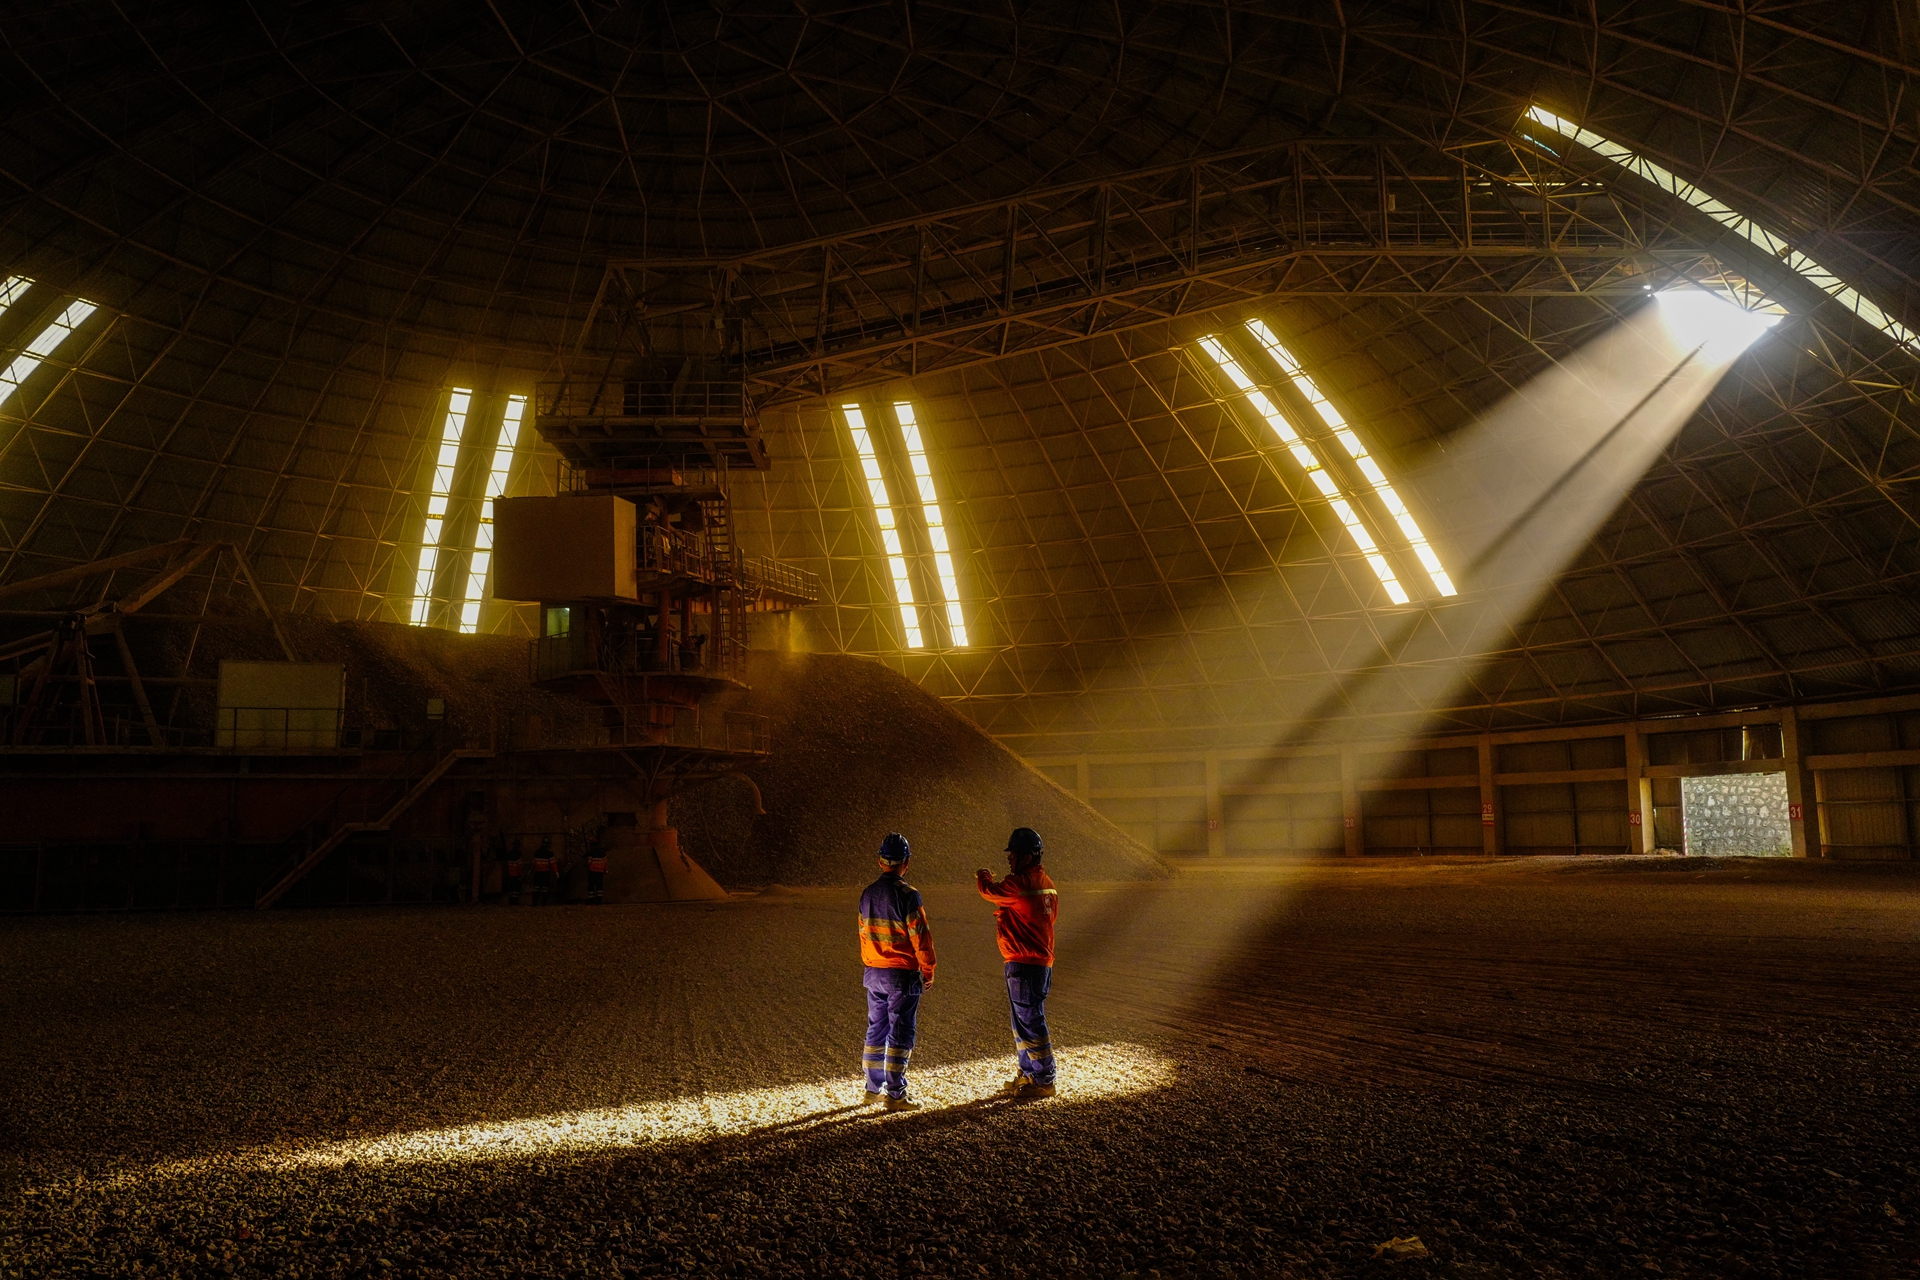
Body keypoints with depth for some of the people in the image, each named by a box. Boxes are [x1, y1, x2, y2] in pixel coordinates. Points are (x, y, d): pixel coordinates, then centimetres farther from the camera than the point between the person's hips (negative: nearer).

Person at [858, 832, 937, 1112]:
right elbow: (920, 936, -14)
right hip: (902, 974, -7)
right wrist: (928, 970, -3)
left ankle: (874, 1088, 23)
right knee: (900, 1034, 0)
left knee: (876, 1031, 16)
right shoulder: (907, 894, -16)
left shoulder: (868, 894, 5)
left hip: (873, 972, 7)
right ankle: (895, 1094, 1)